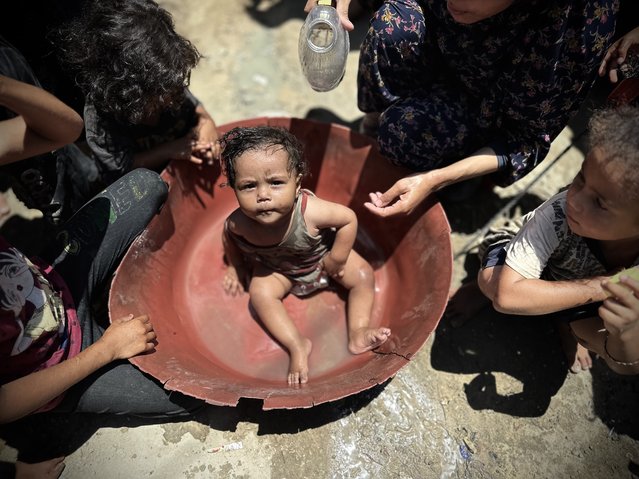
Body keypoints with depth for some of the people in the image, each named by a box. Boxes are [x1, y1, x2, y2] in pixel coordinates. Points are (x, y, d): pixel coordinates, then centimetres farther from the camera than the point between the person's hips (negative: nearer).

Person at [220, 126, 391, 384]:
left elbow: (348, 218, -26)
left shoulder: (309, 211, -43)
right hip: (276, 266, 1)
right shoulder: (238, 223, -34)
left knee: (363, 275, -12)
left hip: (321, 254, -1)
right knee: (259, 292, -22)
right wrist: (236, 267, 2)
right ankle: (297, 344, -11)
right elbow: (229, 236, -7)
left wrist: (337, 260, -20)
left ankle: (358, 333, -2)